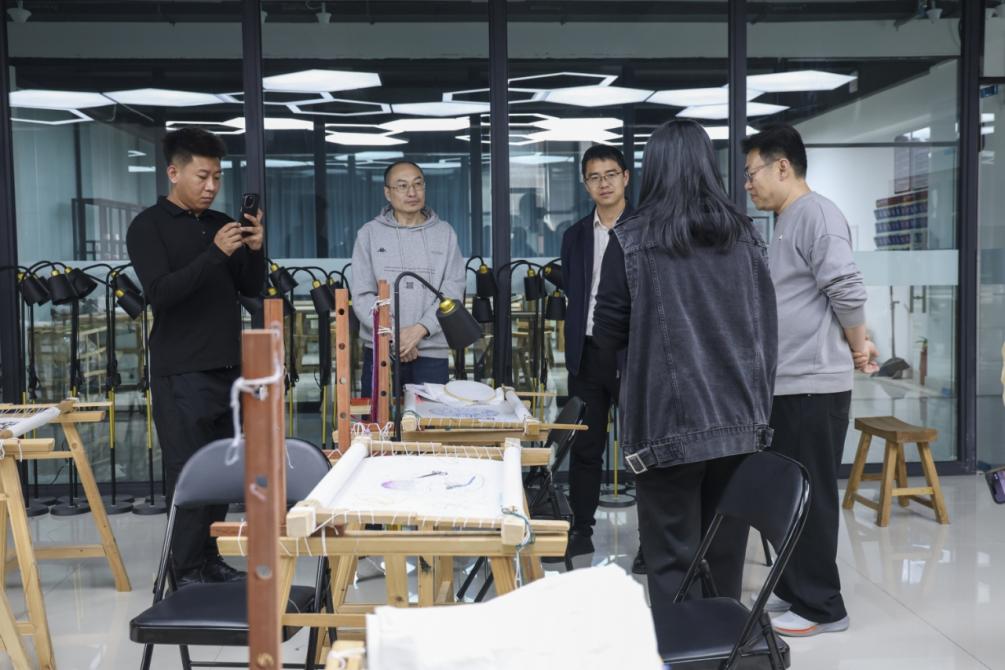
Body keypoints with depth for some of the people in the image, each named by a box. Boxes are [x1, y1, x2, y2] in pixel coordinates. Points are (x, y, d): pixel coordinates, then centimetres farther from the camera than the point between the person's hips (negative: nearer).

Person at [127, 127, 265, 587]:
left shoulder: (221, 223, 12)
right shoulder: (149, 226, -3)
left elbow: (251, 288, 13)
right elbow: (160, 292, -16)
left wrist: (255, 250, -6)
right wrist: (215, 253, -24)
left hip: (226, 368, 6)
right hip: (181, 373, -5)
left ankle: (209, 560, 18)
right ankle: (186, 572, 5)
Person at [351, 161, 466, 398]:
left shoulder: (445, 233, 7)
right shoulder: (370, 233, 5)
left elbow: (452, 291, -1)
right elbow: (362, 295, -1)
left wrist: (420, 329, -14)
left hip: (432, 352, 0)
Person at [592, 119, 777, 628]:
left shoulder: (631, 239, -4)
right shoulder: (744, 235, 7)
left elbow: (607, 334, -2)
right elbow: (767, 327, 9)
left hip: (669, 422, -4)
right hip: (740, 419, 4)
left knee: (673, 561, 3)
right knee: (725, 556, 13)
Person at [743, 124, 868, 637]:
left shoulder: (816, 214, -13)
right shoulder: (784, 224, 18)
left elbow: (847, 289, -21)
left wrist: (857, 349, -10)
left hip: (814, 386, -9)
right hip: (786, 384, 9)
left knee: (810, 497, -1)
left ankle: (821, 606, 9)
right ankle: (793, 592, 26)